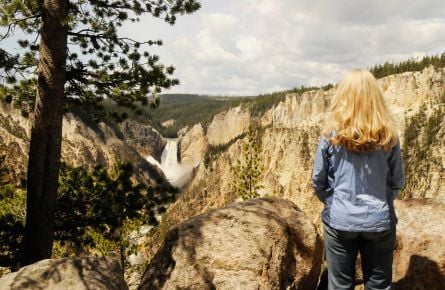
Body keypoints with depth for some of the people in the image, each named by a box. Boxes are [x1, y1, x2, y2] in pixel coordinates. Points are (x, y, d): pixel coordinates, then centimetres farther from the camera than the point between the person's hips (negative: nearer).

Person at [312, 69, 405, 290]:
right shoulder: (388, 135, -6)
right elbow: (397, 183, 2)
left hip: (339, 221, -1)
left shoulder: (330, 135, -10)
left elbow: (318, 181, -3)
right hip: (380, 222, 1)